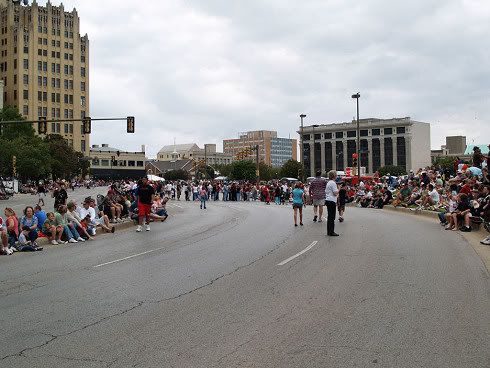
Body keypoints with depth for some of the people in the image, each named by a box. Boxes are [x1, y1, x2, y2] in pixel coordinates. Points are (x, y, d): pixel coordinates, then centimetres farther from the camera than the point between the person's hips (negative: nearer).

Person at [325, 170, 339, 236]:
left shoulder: (328, 183, 16)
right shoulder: (333, 183, -13)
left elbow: (326, 191, 22)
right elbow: (335, 193, -16)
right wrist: (339, 189, -1)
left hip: (327, 200, 10)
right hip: (332, 201, -10)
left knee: (329, 216, 12)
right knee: (332, 217, -6)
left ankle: (329, 231, 16)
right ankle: (331, 232, -4)